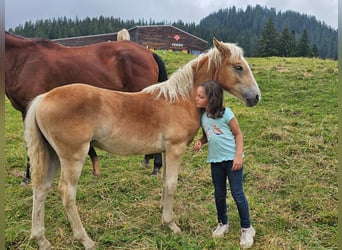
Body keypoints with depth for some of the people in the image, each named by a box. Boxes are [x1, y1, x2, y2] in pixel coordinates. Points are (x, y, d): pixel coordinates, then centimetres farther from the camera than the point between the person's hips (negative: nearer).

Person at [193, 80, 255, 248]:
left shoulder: (226, 113, -14)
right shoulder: (202, 116, 2)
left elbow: (238, 134, -9)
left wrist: (238, 156, -16)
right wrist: (200, 141, -8)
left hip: (232, 159, -5)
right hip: (215, 161, 5)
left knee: (237, 194, 0)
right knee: (219, 194, 15)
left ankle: (246, 228, 17)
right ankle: (222, 223, 36)